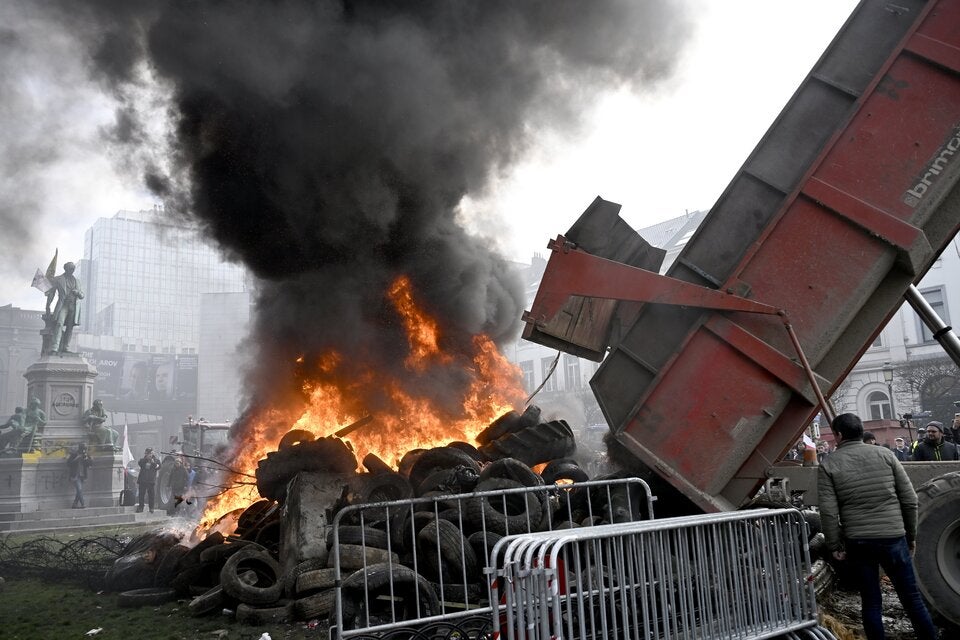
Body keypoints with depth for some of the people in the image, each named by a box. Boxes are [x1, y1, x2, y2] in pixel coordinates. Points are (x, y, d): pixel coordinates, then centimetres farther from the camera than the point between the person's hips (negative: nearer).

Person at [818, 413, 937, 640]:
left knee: (870, 602, 10)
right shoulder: (885, 454, 2)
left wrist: (834, 546, 1)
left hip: (857, 543, -1)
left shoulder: (828, 465, -3)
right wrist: (911, 534, 13)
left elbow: (828, 512, -8)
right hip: (893, 538, 1)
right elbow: (910, 499, 2)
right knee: (911, 597, 12)